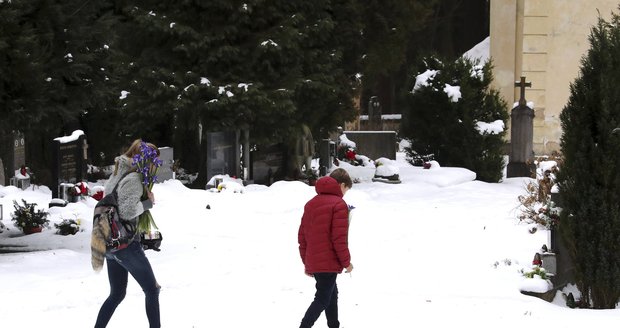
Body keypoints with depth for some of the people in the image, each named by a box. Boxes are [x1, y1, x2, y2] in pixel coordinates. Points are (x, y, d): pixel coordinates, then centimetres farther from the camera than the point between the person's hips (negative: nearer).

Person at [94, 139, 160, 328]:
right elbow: (127, 211, -26)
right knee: (152, 290, 4)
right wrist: (148, 203, -12)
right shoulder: (134, 180, -17)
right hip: (126, 243, -9)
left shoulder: (118, 176, 11)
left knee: (116, 294, 18)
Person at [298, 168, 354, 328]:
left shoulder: (311, 203, 14)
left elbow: (302, 235, 14)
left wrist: (306, 262, 19)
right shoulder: (339, 204, -11)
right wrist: (346, 262, -7)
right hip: (329, 263, -8)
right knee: (322, 300, -5)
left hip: (312, 262, 8)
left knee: (332, 295, 22)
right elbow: (339, 238, -16)